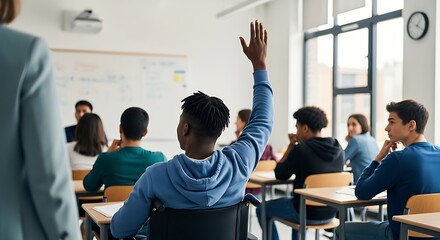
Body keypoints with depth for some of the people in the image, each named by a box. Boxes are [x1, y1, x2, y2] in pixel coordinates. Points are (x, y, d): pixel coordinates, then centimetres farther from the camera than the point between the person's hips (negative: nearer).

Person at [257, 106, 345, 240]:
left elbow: (280, 175, -8)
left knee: (262, 210, 18)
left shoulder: (300, 150, -20)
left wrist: (291, 146, -2)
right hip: (330, 213, 7)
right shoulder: (338, 149, -1)